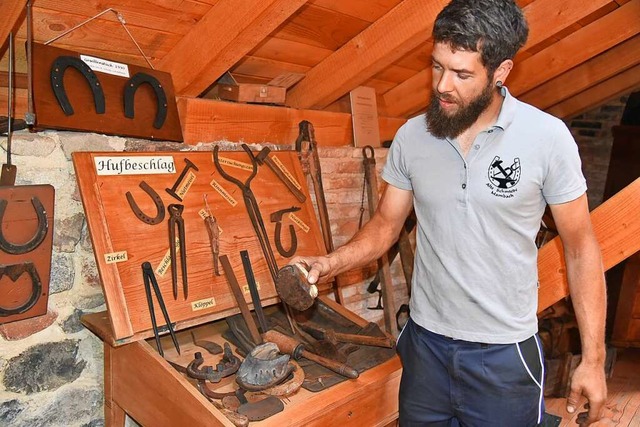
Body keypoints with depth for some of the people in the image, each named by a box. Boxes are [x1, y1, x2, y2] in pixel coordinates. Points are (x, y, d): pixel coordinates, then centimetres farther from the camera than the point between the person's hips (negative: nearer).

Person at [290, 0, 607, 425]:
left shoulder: (547, 136, -13)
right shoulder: (412, 136, -5)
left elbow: (580, 248, -7)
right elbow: (386, 224, 2)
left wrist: (593, 358, -6)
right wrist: (331, 262, -16)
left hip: (503, 352, -2)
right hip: (426, 341, 3)